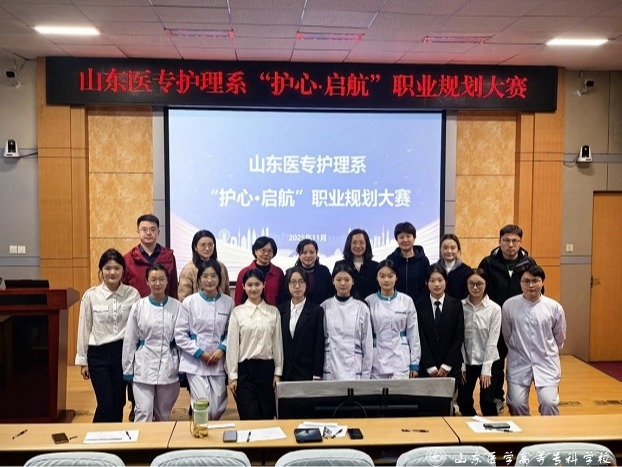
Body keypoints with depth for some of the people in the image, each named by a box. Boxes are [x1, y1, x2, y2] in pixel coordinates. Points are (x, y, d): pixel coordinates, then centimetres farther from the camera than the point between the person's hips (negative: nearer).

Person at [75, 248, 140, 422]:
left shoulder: (133, 294, -4)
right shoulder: (90, 295, -6)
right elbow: (84, 329, 2)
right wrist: (82, 360, 6)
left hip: (123, 352, 1)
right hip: (98, 354, -1)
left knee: (118, 403, 10)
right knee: (106, 403, -3)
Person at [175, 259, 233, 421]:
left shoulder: (228, 302, 1)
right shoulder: (189, 302, -5)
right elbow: (180, 335, -4)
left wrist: (222, 349, -8)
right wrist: (199, 353, -10)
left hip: (218, 363, 2)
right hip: (195, 362, -2)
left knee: (219, 409, 6)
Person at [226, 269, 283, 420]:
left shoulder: (273, 312, 5)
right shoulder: (237, 312, -1)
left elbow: (277, 343, 7)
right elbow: (232, 345, -1)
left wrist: (278, 373, 4)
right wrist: (232, 376, -4)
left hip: (267, 368, 2)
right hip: (245, 369, -2)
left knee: (267, 416, 7)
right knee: (250, 418, -4)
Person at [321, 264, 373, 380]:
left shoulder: (362, 308, 3)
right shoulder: (325, 307, 4)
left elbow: (367, 344, 5)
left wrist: (366, 376, 1)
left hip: (354, 370, 0)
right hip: (330, 371, 0)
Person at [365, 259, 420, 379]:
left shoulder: (407, 301, 2)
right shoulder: (369, 302, 1)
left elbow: (413, 334, 5)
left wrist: (414, 364, 3)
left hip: (400, 361, 0)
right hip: (377, 362, 0)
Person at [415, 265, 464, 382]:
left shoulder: (456, 305, 2)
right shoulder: (419, 305, -1)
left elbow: (459, 337, 0)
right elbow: (420, 338, -3)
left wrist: (446, 366, -6)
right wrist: (430, 367, -8)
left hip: (451, 367, 1)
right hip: (426, 368, 0)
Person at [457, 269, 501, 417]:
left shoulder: (494, 308, -8)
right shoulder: (461, 306, -4)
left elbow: (493, 340, -9)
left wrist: (486, 369, -12)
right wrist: (461, 365, -4)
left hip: (489, 362, -2)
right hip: (467, 361, 2)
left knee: (487, 401, -8)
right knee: (463, 401, 2)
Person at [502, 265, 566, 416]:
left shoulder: (554, 307, -5)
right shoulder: (509, 305, -7)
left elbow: (560, 338, 12)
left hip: (546, 363, 0)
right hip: (518, 363, 0)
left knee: (549, 402, -13)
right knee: (516, 403, -7)